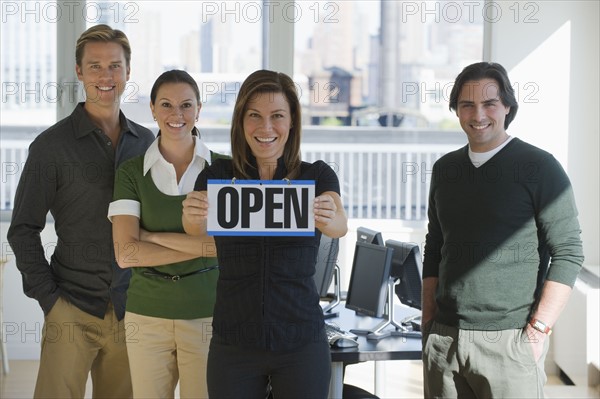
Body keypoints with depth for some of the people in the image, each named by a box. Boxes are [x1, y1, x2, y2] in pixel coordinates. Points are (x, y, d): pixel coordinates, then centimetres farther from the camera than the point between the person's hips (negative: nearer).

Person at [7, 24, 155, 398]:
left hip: (132, 309, 3)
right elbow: (23, 230, -2)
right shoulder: (52, 145, -4)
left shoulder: (146, 142, 7)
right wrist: (48, 298, -8)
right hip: (73, 310, -3)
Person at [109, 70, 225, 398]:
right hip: (147, 315, 1)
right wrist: (202, 247, -13)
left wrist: (151, 236, -11)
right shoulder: (132, 172, 1)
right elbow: (125, 254, -9)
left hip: (206, 314, -1)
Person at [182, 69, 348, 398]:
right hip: (233, 344, 1)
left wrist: (331, 219, -44)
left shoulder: (317, 176, -1)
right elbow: (197, 226, -19)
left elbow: (339, 226, -21)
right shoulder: (217, 176, 0)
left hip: (302, 343, 0)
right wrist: (193, 216, -42)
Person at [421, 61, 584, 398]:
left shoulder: (539, 168, -4)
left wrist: (538, 331, -13)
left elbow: (569, 253, -8)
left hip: (509, 341, -4)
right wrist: (428, 323, 10)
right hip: (444, 338, 5)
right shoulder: (445, 169, 12)